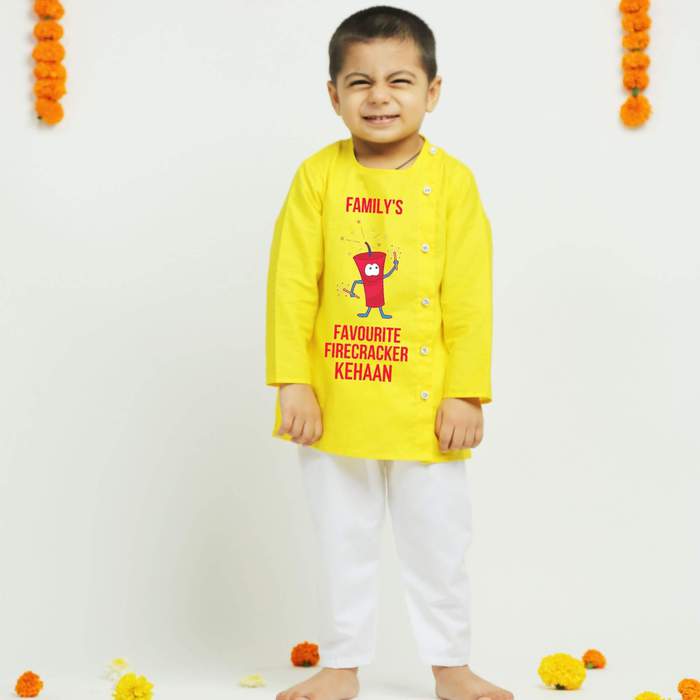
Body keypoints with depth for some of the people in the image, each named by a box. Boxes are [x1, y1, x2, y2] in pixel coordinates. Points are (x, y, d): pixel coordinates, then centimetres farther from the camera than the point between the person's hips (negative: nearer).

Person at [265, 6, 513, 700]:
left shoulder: (452, 181, -5)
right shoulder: (318, 176, -4)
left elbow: (469, 299, -5)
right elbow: (291, 285, -4)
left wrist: (465, 393, -8)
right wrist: (293, 383, -9)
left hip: (425, 405, 0)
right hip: (334, 406, 1)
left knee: (437, 543, 11)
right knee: (342, 544, 14)